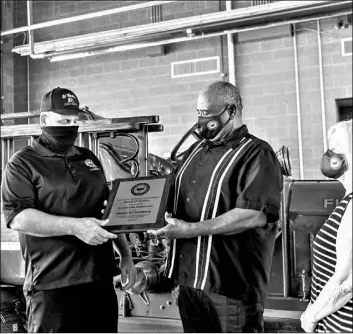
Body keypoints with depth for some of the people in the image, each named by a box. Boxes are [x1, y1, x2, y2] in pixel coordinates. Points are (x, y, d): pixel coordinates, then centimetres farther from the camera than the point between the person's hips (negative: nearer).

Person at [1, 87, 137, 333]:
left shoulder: (89, 159, 17)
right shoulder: (23, 164, -1)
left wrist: (126, 256, 15)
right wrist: (74, 226, -24)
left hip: (101, 279, 6)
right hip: (53, 285, -5)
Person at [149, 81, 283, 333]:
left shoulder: (256, 154, -11)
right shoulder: (196, 150, 14)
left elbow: (255, 215, -23)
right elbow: (177, 195, 24)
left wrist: (190, 230, -23)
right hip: (188, 280, 7)